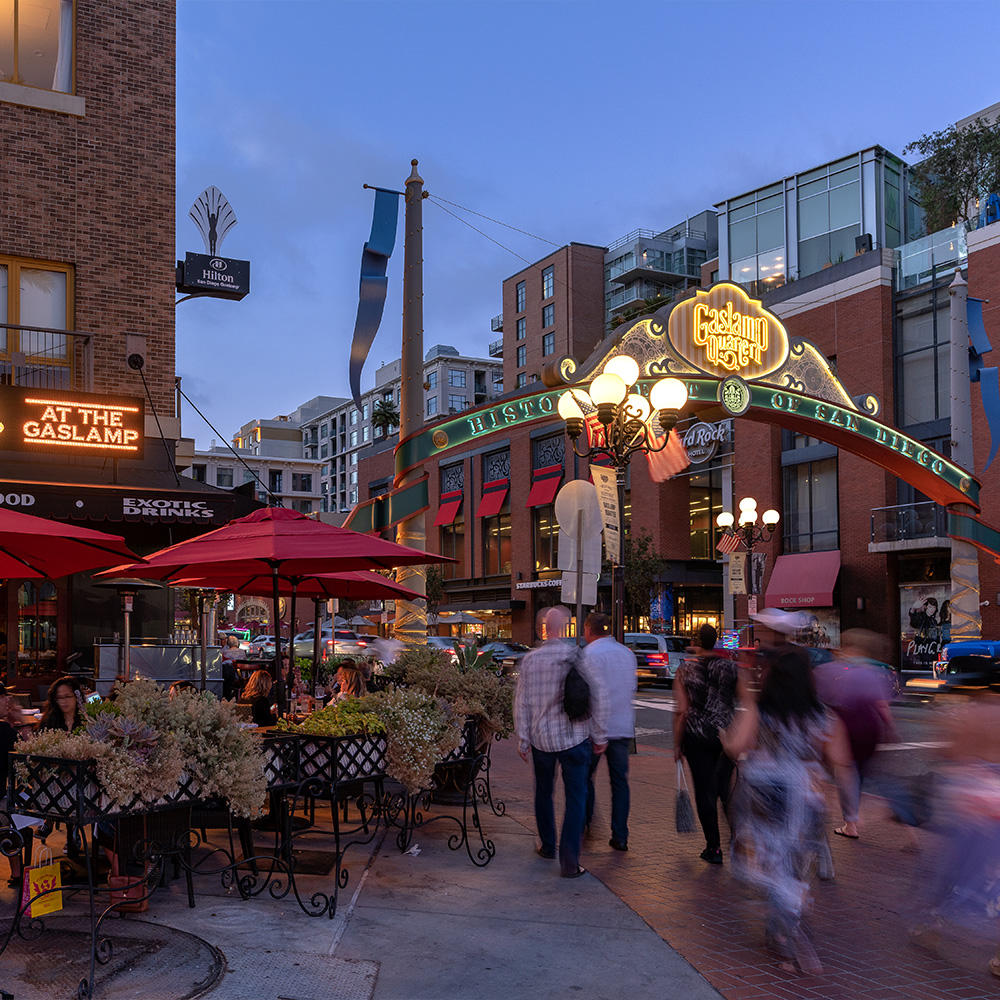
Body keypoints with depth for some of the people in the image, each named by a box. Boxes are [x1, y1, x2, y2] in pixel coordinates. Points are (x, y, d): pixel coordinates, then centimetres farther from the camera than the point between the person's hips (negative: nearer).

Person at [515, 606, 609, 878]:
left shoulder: (530, 660, -3)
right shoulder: (576, 656, -10)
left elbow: (522, 703, 0)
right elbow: (599, 693, -12)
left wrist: (522, 740, 8)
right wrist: (600, 735, -3)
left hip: (541, 737, 3)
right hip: (574, 738, -3)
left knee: (543, 792, 22)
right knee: (575, 799, 3)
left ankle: (548, 846, 35)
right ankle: (569, 862, -1)